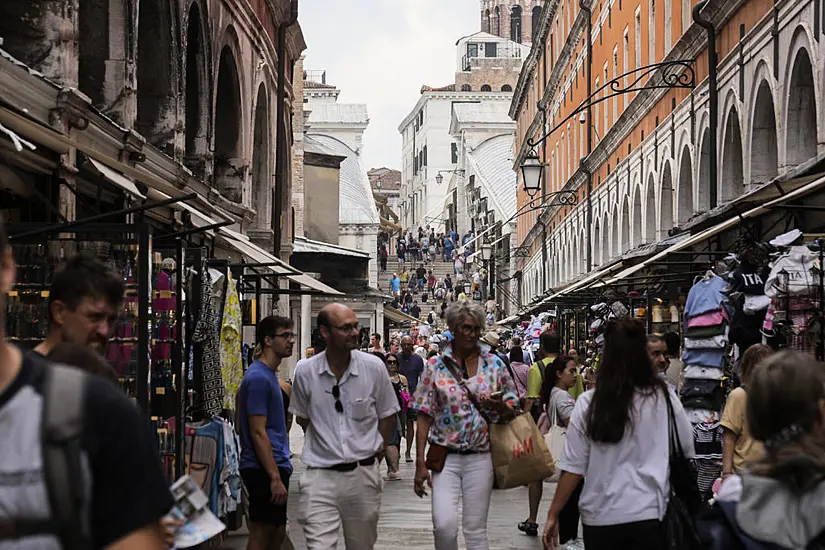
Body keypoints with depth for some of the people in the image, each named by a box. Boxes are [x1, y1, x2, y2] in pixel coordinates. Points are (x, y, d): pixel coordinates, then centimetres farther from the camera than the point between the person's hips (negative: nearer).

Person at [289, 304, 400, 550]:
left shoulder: (374, 367, -4)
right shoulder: (305, 372, -4)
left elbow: (387, 417, 7)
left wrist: (373, 456, 6)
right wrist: (325, 443, 8)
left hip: (363, 474, 1)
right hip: (320, 475, -1)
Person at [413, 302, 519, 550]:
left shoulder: (494, 364, 4)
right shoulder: (436, 365, 0)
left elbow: (511, 412, 9)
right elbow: (425, 416, 0)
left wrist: (499, 406, -16)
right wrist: (420, 463, -5)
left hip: (480, 457, 1)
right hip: (445, 455, -1)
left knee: (476, 530, 4)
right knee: (444, 524, -16)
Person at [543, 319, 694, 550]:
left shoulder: (588, 403, -8)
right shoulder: (663, 398, -7)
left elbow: (572, 468, -6)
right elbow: (687, 450, 6)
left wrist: (553, 514, 4)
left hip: (600, 517, 1)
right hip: (648, 514, -1)